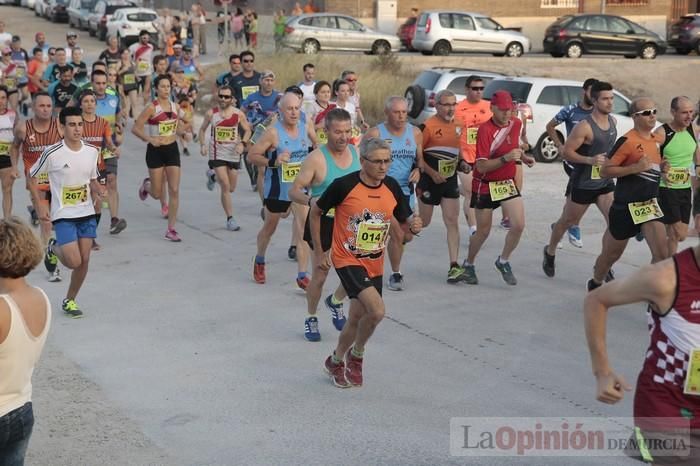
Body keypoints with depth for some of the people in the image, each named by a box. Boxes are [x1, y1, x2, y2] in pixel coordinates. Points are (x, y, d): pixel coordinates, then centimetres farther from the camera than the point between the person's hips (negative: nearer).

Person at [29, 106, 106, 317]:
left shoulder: (91, 151, 2)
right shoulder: (52, 153, -13)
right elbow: (32, 177, 0)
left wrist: (98, 189, -7)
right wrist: (40, 205, -7)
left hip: (87, 213, 5)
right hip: (63, 215, -4)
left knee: (84, 260, 3)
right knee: (74, 261, -12)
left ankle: (70, 300, 23)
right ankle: (54, 248, 24)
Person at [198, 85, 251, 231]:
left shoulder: (238, 114, -5)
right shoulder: (211, 113, -5)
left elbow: (247, 130, 5)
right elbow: (202, 129, 8)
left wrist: (242, 143, -13)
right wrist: (203, 145, -7)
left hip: (233, 154, 2)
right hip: (217, 154, -2)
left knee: (231, 188, 13)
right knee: (225, 187, -11)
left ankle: (213, 175, 43)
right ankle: (230, 219, 0)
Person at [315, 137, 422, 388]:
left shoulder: (392, 187, -3)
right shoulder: (344, 185, -16)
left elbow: (405, 224, 8)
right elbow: (315, 211, -1)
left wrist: (414, 227, -17)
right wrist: (319, 251, 2)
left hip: (375, 264, 5)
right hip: (347, 260, -5)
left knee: (356, 319, 12)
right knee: (377, 310, -22)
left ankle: (336, 362, 38)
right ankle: (356, 355, 5)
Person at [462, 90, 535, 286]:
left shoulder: (516, 123, 0)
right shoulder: (485, 130, -20)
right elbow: (481, 166, -25)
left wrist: (524, 156, 8)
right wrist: (505, 158, -36)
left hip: (507, 182, 5)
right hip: (485, 185, -5)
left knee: (519, 225, -10)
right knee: (483, 231, 5)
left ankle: (503, 262, 14)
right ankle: (468, 265, 31)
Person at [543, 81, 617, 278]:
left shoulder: (613, 121, 3)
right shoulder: (585, 126, -20)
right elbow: (567, 152, -20)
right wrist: (590, 160, -29)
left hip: (605, 181, 6)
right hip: (583, 183, -5)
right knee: (568, 221, 13)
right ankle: (550, 251, 39)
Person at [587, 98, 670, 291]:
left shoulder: (655, 139, 8)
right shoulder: (627, 141, -15)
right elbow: (604, 171, -17)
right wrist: (636, 168, -25)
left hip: (649, 204, 6)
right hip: (625, 206, -6)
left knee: (661, 254, -10)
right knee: (611, 253, 11)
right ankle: (595, 285, 37)